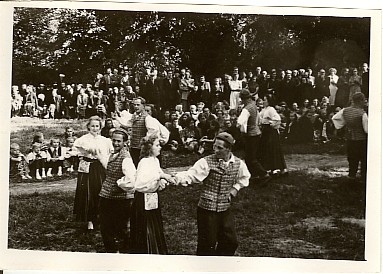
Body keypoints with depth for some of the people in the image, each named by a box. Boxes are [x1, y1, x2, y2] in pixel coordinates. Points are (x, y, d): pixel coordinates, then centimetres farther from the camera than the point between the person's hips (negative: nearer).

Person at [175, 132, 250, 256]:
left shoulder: (238, 164, 0)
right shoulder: (207, 162, -13)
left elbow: (244, 177, 22)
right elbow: (192, 174, -24)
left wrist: (236, 188, 6)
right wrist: (180, 177, -45)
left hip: (225, 209, 4)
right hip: (207, 209, -4)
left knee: (231, 242, 12)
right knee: (208, 243, 3)